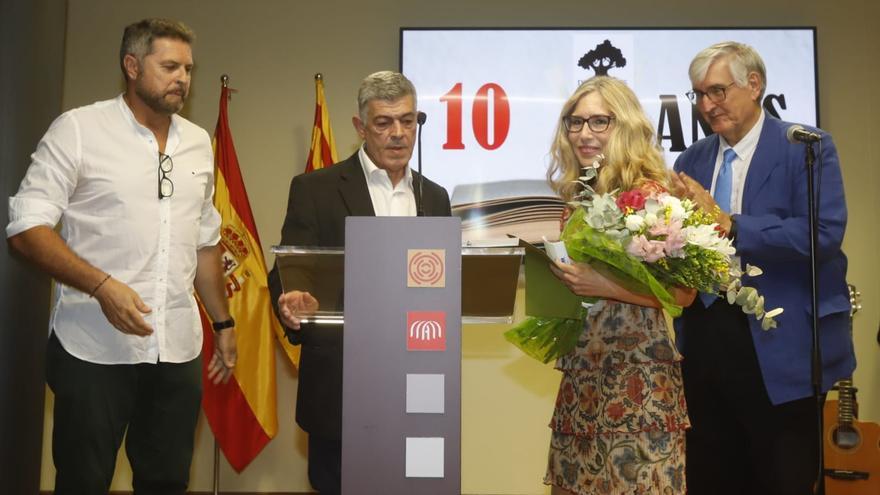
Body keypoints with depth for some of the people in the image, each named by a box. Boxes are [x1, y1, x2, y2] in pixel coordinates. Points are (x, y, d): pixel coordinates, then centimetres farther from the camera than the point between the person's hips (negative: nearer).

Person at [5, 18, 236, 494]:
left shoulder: (198, 142, 12)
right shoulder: (79, 129, -4)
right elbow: (26, 227, -9)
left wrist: (223, 323, 17)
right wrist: (102, 285, -21)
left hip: (178, 350, 5)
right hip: (94, 349, -4)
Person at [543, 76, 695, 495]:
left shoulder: (650, 193, -12)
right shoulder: (577, 195, 8)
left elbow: (684, 291, -16)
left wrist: (604, 286, -23)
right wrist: (548, 273, 1)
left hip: (636, 372, -7)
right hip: (581, 370, 7)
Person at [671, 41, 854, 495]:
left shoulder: (807, 147, -4)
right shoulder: (691, 160, 12)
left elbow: (824, 233, -18)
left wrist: (727, 224, -20)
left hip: (779, 349, -5)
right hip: (704, 342, 5)